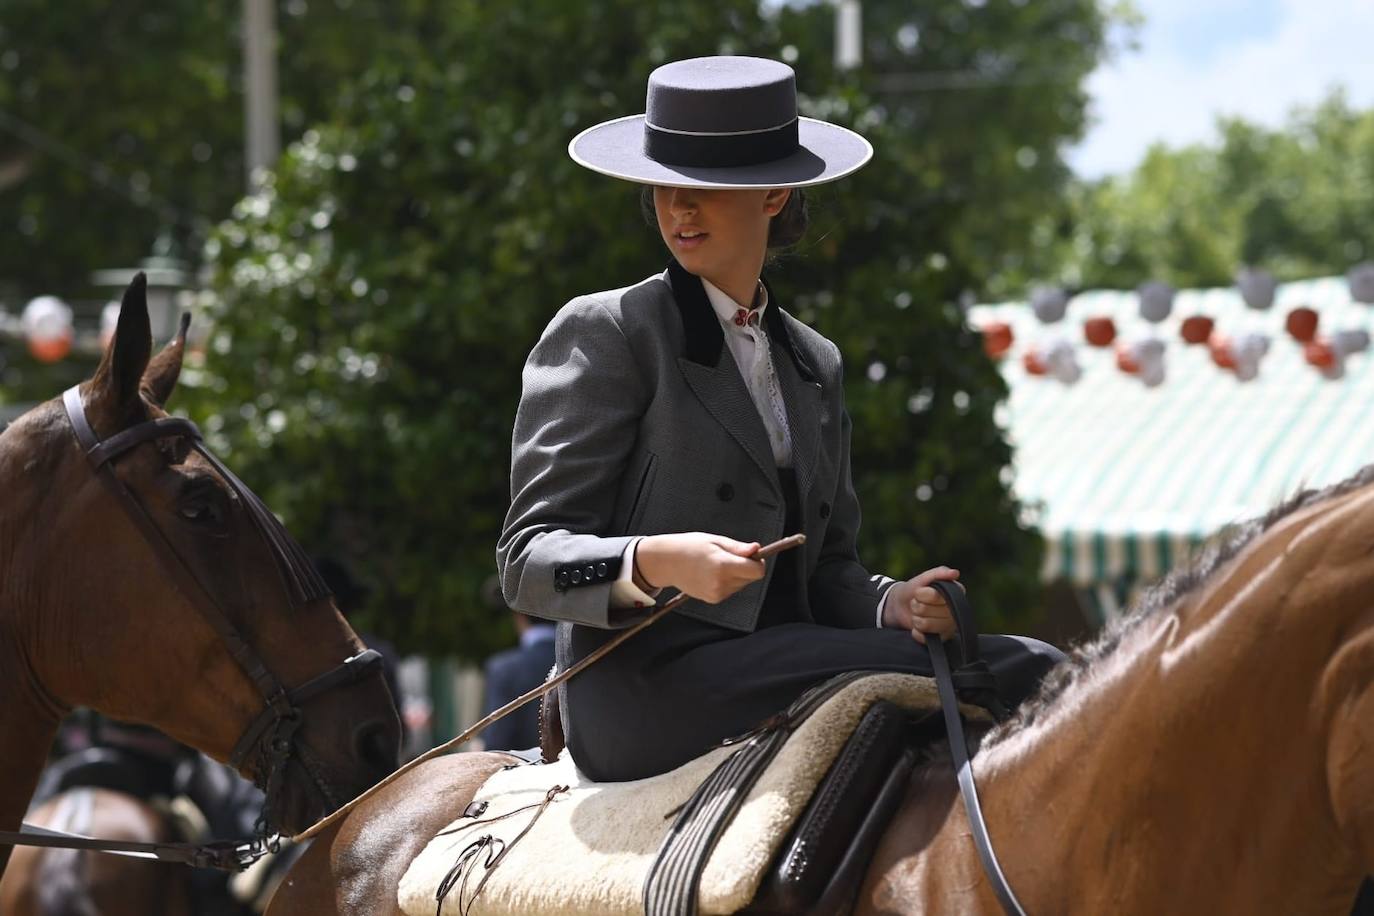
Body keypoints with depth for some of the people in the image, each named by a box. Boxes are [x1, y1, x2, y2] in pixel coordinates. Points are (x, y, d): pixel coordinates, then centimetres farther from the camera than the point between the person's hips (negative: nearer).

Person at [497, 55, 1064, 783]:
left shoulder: (813, 363, 21)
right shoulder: (602, 334, 2)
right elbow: (527, 560, -5)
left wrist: (891, 605, 0)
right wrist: (652, 563, -26)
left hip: (775, 663, 7)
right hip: (648, 685, -7)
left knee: (1034, 674, -17)